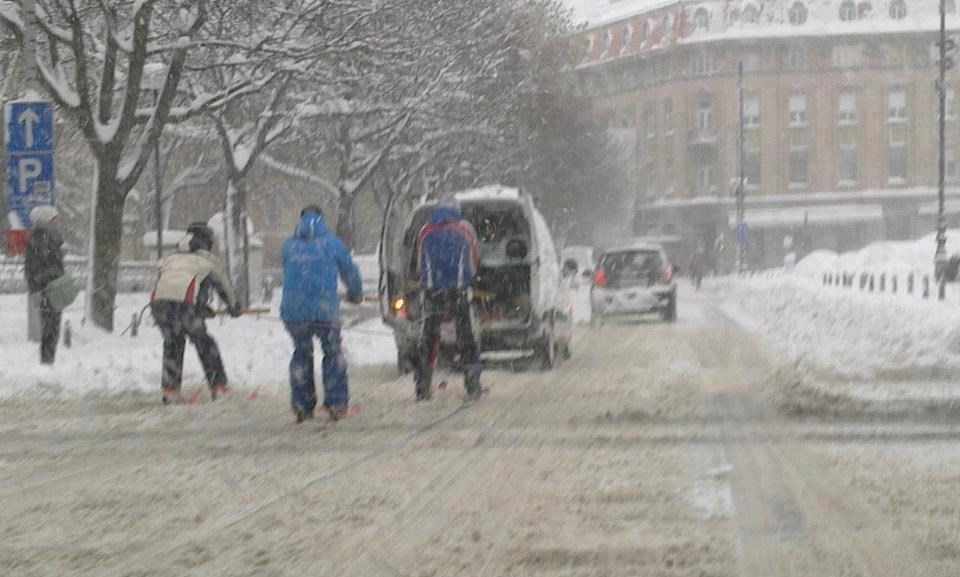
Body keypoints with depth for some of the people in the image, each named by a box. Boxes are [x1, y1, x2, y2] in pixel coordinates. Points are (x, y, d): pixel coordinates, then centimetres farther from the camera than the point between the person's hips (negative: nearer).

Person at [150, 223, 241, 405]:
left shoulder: (170, 258, 32)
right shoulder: (209, 260, 22)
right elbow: (224, 286, 35)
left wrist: (202, 307, 52)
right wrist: (233, 307, 56)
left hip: (158, 300, 3)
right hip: (185, 303, -3)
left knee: (172, 342, 24)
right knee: (203, 343, 14)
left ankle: (170, 390, 20)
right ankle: (218, 388, 16)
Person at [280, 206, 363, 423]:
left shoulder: (289, 246, 10)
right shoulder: (331, 243, 3)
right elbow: (350, 272, 13)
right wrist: (356, 294, 34)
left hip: (292, 312, 2)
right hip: (325, 311, -2)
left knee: (302, 354, 19)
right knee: (333, 353, 15)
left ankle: (302, 406, 15)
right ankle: (336, 403, 9)